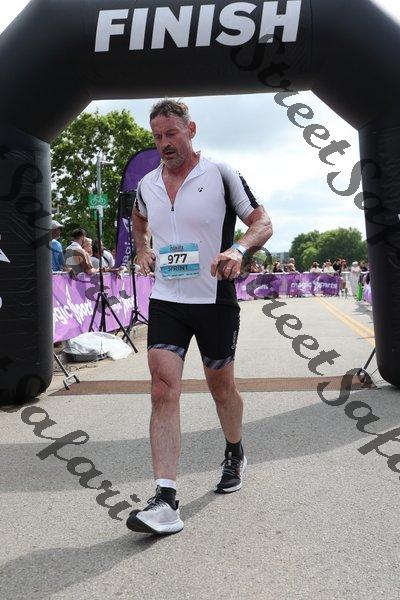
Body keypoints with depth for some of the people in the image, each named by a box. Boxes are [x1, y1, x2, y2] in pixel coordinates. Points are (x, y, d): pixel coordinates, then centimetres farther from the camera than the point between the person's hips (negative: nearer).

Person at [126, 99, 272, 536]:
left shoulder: (221, 175, -5)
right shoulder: (146, 184, 7)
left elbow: (262, 223, -4)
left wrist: (239, 249, -25)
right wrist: (142, 250, 11)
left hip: (214, 300, -2)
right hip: (165, 300, 3)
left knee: (221, 387, 13)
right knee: (163, 390, -12)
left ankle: (235, 455, 42)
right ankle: (165, 501, -12)